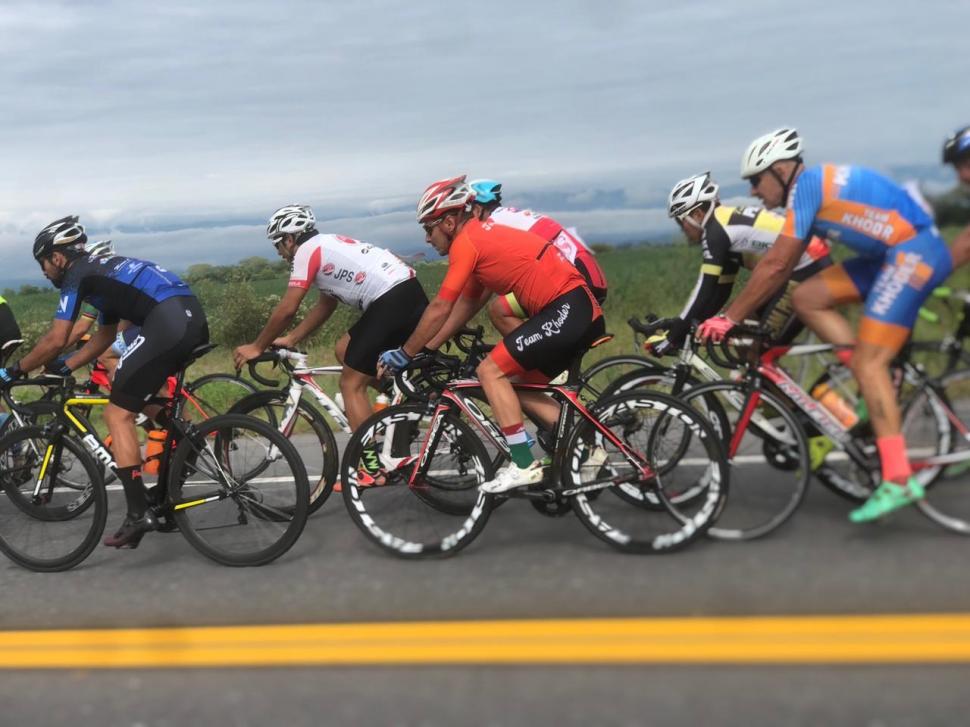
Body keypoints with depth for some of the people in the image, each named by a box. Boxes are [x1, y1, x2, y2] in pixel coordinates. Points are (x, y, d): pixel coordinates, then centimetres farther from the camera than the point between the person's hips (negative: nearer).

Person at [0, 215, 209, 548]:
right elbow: (104, 338, 37)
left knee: (117, 414, -2)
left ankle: (138, 514, -6)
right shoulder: (102, 270, 31)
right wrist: (64, 369, 36)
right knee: (142, 395, 30)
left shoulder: (78, 276, 5)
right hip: (194, 318, 9)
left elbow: (55, 340, 1)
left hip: (168, 323, -9)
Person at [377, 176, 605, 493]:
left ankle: (524, 465, -7)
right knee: (520, 386, 17)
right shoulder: (483, 235, 21)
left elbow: (440, 308, -8)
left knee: (491, 371, -7)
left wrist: (404, 353, 2)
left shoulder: (466, 242, -8)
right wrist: (428, 349, 23)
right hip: (583, 312, 10)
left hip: (565, 310, -10)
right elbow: (466, 305, 24)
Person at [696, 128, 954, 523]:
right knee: (807, 298, 3)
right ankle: (874, 387, 5)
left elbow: (775, 265, -18)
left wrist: (729, 318, -12)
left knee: (867, 361, -13)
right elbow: (782, 268, 17)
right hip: (891, 254, 9)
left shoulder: (807, 183, -15)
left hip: (914, 252, -9)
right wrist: (742, 316, 16)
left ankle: (898, 480, -12)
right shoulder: (812, 188, 14)